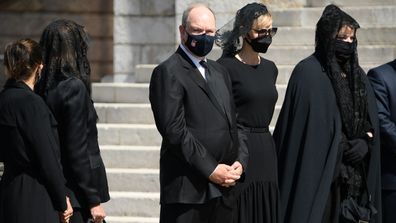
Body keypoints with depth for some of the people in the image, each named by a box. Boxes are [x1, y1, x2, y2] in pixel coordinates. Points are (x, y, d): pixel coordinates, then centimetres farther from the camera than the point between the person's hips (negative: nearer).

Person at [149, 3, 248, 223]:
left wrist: (240, 160, 3)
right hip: (188, 188, -7)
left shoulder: (219, 72, 20)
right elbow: (174, 131, -14)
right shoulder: (168, 72, -6)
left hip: (222, 188, 7)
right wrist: (210, 169, -15)